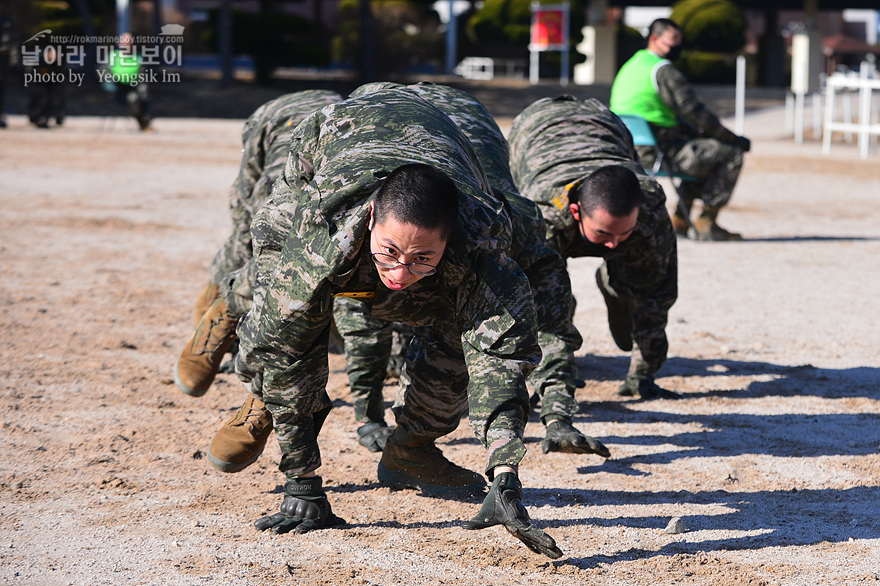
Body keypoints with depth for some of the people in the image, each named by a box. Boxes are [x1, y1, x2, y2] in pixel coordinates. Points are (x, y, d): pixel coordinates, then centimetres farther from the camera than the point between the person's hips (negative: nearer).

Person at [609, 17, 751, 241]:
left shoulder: (629, 67, 18)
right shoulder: (663, 70, -13)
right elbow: (694, 111, -14)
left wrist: (696, 133, 23)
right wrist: (734, 138, -4)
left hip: (633, 151, 10)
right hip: (661, 152, -10)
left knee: (703, 151, 32)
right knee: (731, 154, -4)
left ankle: (680, 219, 26)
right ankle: (706, 222, -1)